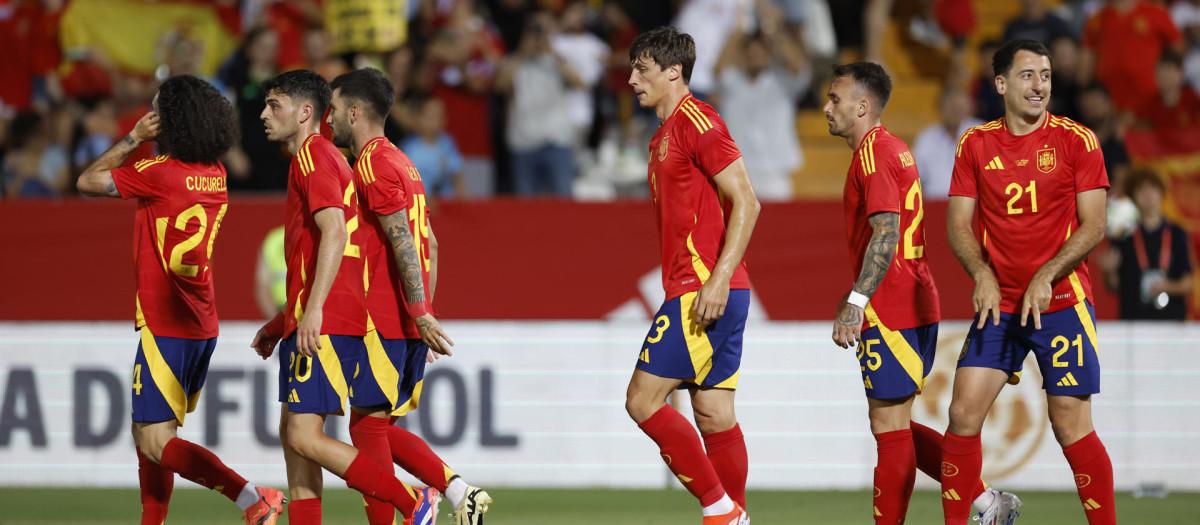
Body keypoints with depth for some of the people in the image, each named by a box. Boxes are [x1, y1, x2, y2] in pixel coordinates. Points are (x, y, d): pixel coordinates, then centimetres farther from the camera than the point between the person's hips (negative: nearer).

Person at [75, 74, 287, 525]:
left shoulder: (161, 173, -16)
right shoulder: (215, 175, 9)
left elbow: (88, 182, -8)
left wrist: (133, 138, -1)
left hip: (166, 328, -9)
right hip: (202, 324, 9)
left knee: (157, 444, -11)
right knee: (146, 433, 18)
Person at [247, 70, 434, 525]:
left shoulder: (313, 156, -8)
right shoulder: (320, 157, 23)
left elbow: (334, 232, -23)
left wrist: (313, 310, -29)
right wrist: (280, 323, 28)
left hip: (324, 326, -10)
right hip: (309, 324, 10)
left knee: (305, 438, -14)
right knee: (292, 435, 10)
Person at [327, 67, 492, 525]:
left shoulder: (373, 163, -11)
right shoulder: (401, 162, 19)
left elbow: (402, 241, -19)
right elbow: (429, 244, 21)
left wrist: (419, 314, -23)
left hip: (385, 320, -9)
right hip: (410, 320, 9)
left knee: (367, 425, -5)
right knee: (381, 426, 11)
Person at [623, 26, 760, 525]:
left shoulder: (697, 121, -10)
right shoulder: (665, 133, 20)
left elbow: (745, 204, -16)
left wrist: (718, 280, -23)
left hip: (705, 291, -10)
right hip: (694, 291, 10)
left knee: (643, 400, -10)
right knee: (715, 416, 7)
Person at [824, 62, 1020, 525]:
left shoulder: (872, 153, -13)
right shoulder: (893, 148, 19)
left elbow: (886, 233, -23)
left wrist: (856, 301, -28)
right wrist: (859, 300, 29)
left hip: (891, 313, -10)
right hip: (915, 307, 10)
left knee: (889, 428, -5)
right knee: (894, 427, 14)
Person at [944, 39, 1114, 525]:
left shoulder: (1076, 140, -2)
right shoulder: (976, 144, 6)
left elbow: (1093, 226, -5)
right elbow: (958, 225, 6)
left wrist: (1046, 276, -17)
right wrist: (981, 273, -13)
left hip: (1061, 302, -3)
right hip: (999, 303, 3)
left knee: (1071, 426, -6)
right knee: (964, 413, -6)